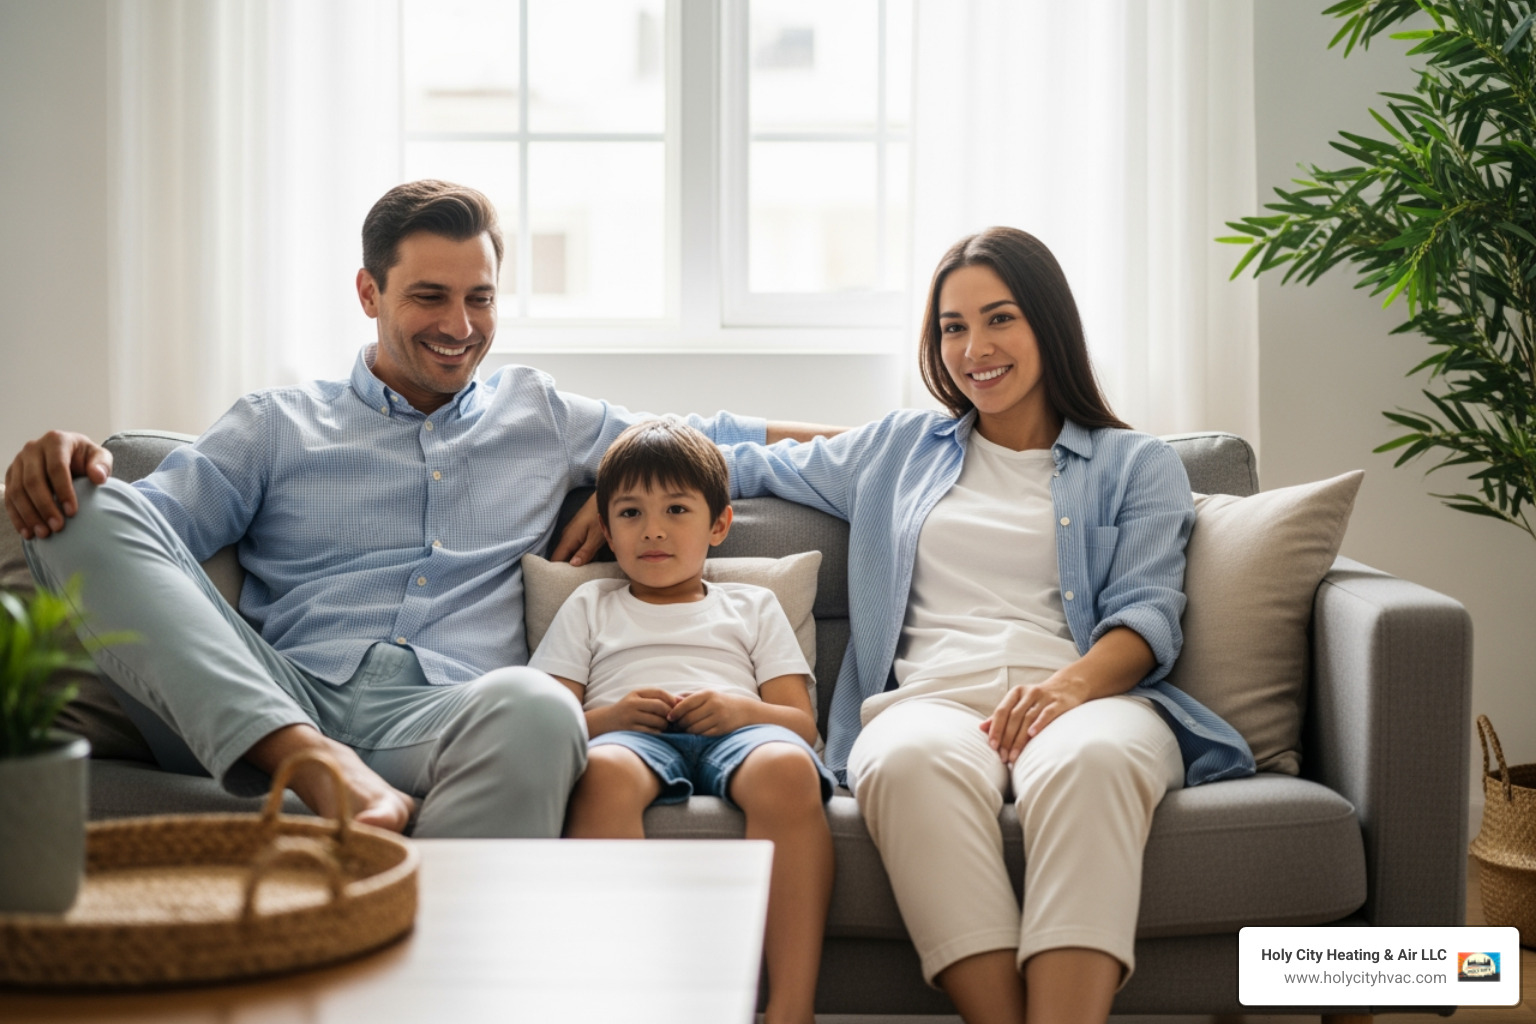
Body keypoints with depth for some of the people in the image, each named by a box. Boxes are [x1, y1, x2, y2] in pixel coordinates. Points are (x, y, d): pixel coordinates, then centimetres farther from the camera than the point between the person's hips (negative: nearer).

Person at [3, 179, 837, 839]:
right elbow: (152, 525, 11)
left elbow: (700, 441, 33)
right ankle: (318, 767, -37)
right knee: (87, 510, -23)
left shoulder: (541, 417, 28)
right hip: (273, 707, 1)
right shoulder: (276, 427, 23)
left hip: (445, 716, -1)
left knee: (535, 709, -40)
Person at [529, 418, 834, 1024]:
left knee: (786, 765, -38)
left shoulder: (752, 607, 31)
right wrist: (610, 715, -5)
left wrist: (741, 709, -5)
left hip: (737, 733, 1)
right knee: (603, 771, -40)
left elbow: (803, 723, 18)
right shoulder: (590, 606, 31)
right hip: (629, 736, 0)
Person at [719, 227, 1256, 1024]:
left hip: (1089, 697, -1)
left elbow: (1148, 614, 8)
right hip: (929, 700, 1)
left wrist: (1074, 682, -14)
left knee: (1089, 762, -41)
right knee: (916, 763, -40)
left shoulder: (1138, 466, 22)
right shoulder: (899, 449, 31)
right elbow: (759, 465, 39)